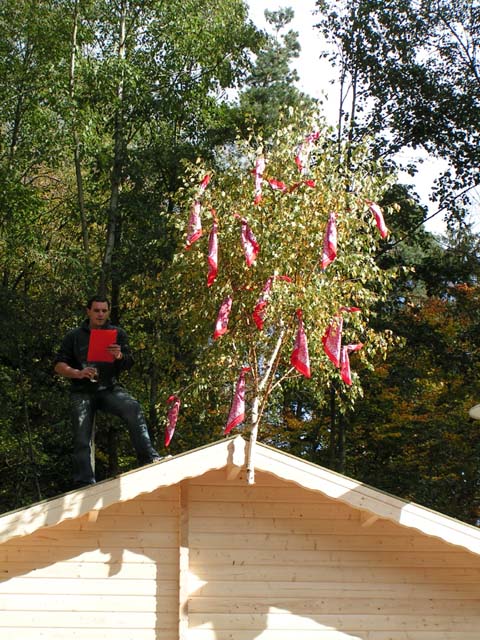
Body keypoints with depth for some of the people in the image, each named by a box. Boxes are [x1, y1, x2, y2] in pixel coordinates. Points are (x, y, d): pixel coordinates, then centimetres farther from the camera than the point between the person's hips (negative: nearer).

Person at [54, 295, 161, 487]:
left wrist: (119, 356, -19)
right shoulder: (74, 336, 10)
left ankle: (148, 457, -33)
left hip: (110, 388, 0)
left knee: (133, 408, -28)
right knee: (82, 440, -7)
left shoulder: (117, 334, 13)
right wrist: (78, 373, -15)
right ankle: (85, 484, -4)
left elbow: (129, 364, 6)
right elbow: (59, 365, 6)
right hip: (82, 392, 0)